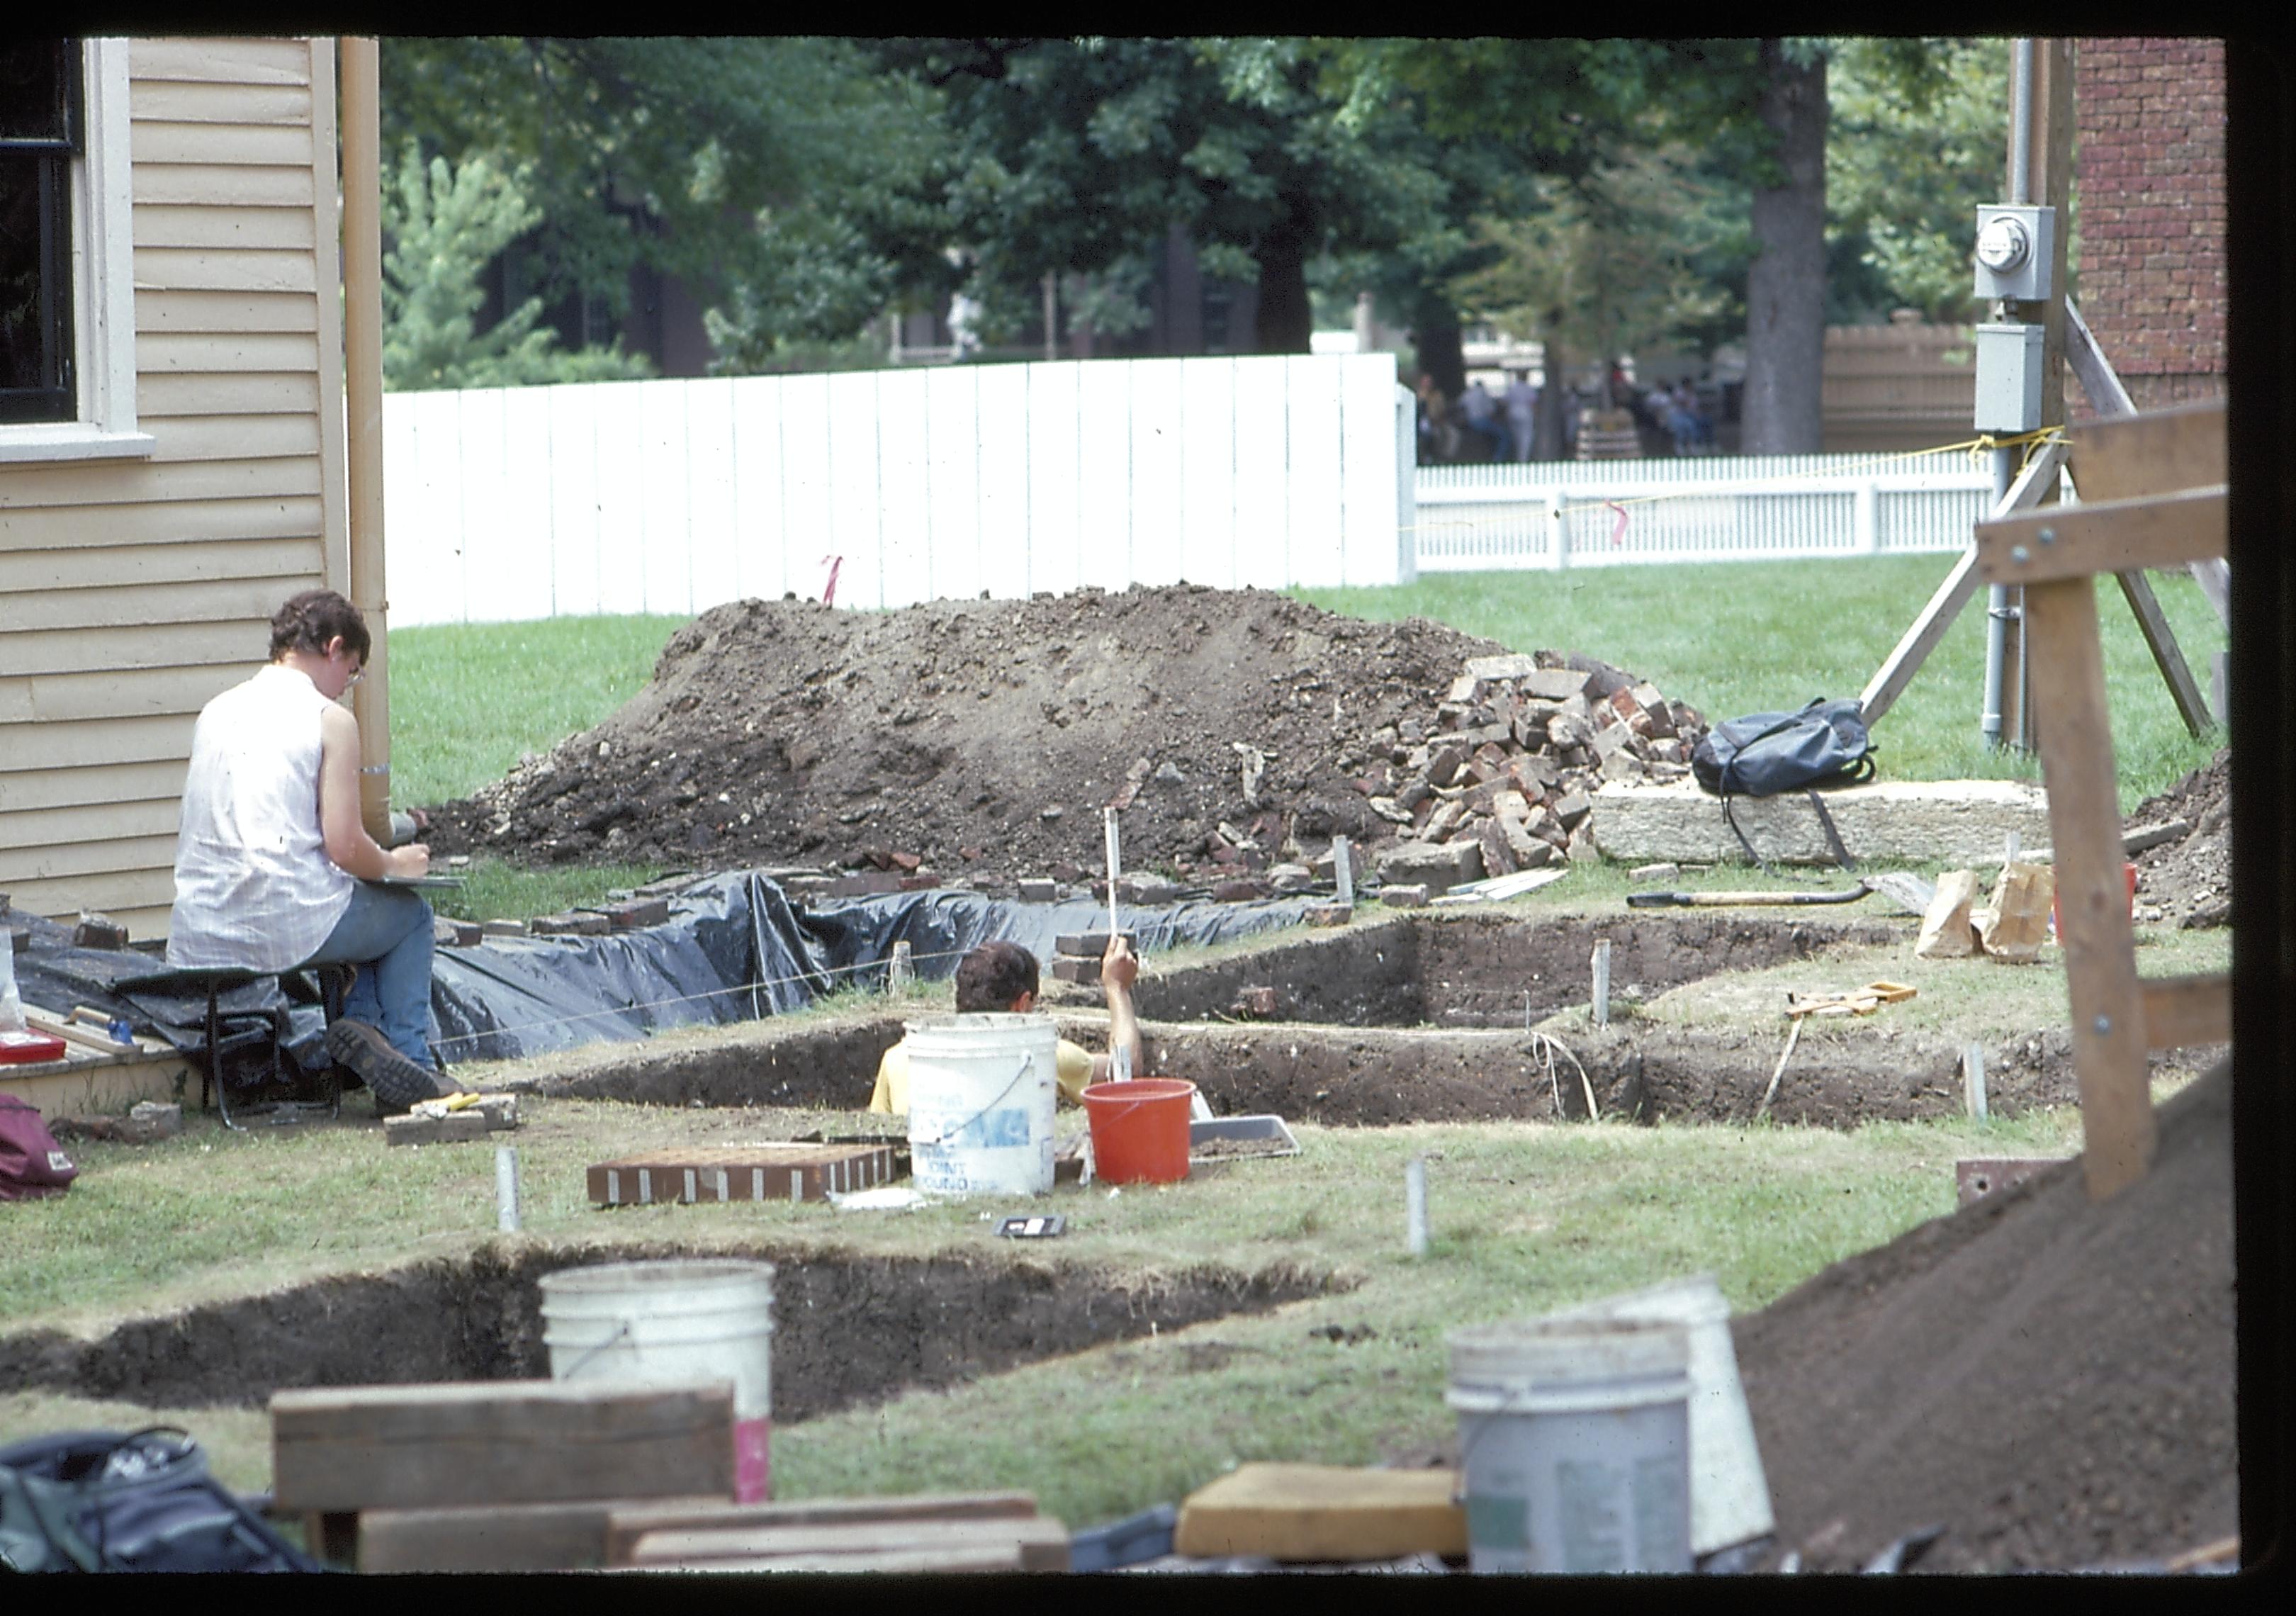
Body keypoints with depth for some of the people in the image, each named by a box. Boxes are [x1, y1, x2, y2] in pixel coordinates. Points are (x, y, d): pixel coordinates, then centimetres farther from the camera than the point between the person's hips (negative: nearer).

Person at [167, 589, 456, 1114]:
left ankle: (361, 1020, 13)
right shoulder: (329, 718, -5)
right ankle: (410, 1060, 13)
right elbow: (345, 847, -11)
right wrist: (395, 865, 12)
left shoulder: (216, 712, 15)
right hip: (284, 929, -6)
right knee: (411, 913, 23)